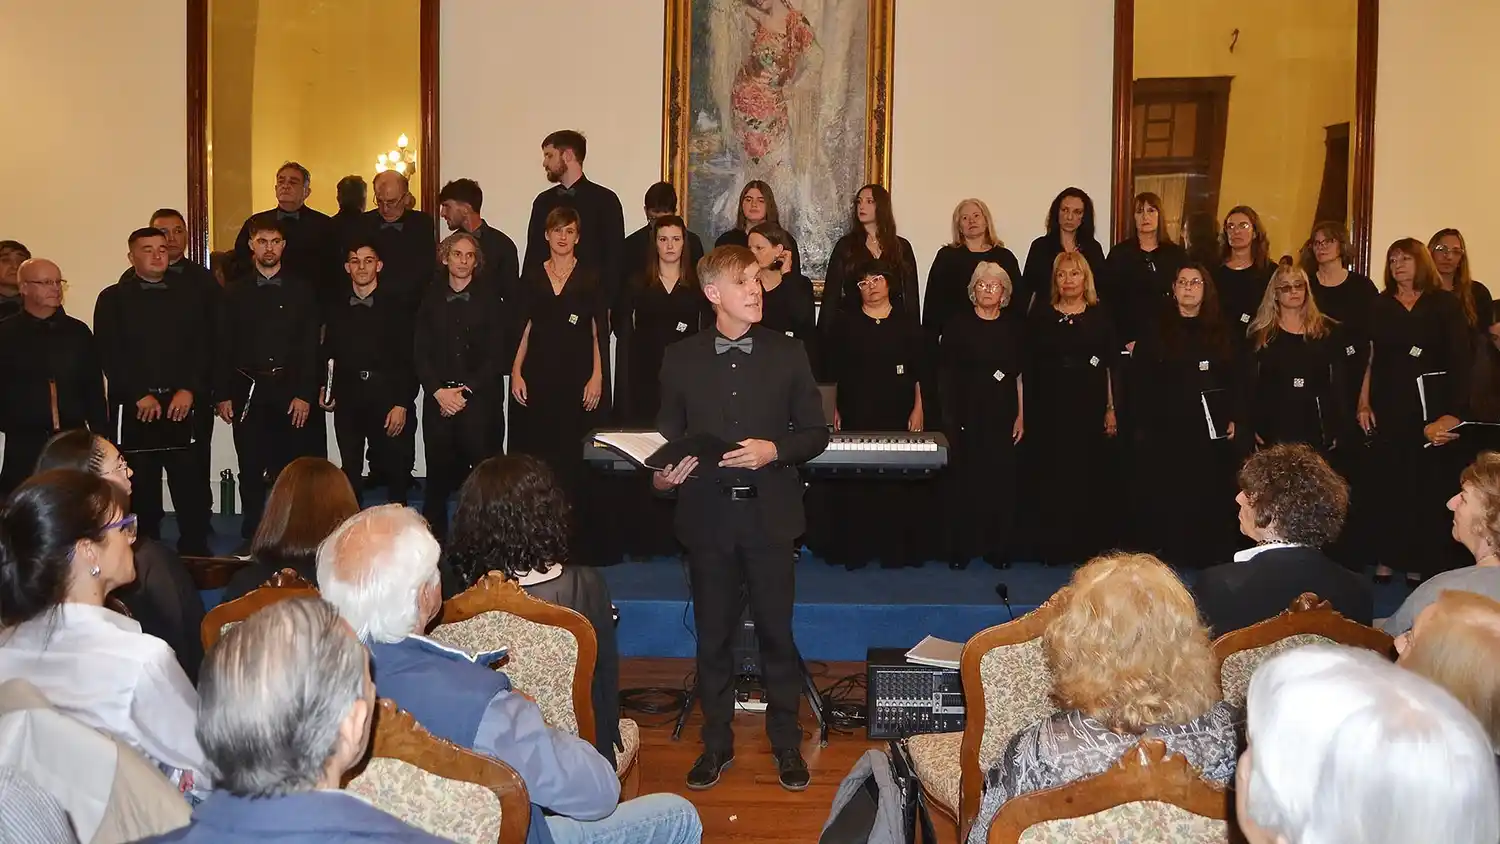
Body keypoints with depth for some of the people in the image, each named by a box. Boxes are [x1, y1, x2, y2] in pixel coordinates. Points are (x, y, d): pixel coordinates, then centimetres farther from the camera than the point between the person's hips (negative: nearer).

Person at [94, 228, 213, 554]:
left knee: (192, 487, -3)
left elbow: (204, 347, 4)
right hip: (133, 408, -1)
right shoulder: (113, 299, 6)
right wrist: (140, 396, -10)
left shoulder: (191, 295, 10)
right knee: (140, 489, 4)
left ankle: (196, 553, 6)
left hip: (183, 404, 1)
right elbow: (110, 355, -2)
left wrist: (190, 390, -9)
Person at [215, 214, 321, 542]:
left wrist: (305, 394, -8)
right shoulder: (236, 291, 8)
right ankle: (252, 535, 15)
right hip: (247, 391, 1)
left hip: (289, 389, -1)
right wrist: (223, 395, 0)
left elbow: (310, 346, -1)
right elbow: (224, 346, 6)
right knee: (251, 470, 5)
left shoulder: (301, 289, 4)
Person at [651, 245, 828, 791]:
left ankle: (786, 744, 24)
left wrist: (776, 450, -14)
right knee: (713, 636, 10)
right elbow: (669, 435, 7)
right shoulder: (681, 359, 4)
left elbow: (815, 431, 4)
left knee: (777, 633, 7)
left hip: (769, 514, 0)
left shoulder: (787, 353, 2)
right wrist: (662, 474, -12)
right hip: (707, 515, 1)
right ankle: (716, 744, 26)